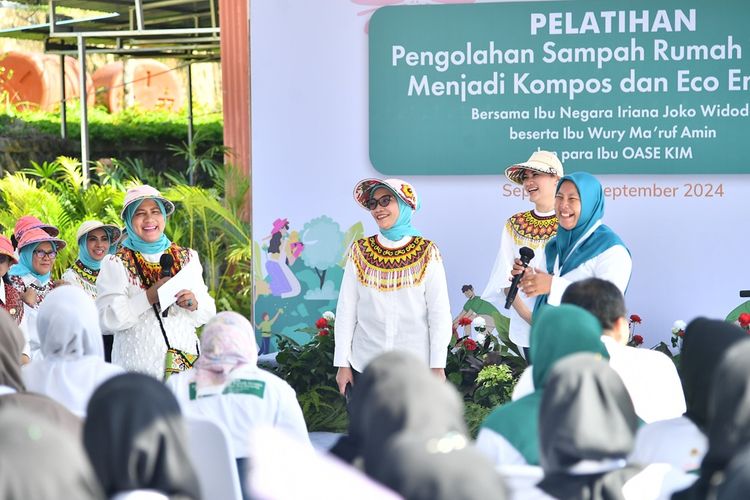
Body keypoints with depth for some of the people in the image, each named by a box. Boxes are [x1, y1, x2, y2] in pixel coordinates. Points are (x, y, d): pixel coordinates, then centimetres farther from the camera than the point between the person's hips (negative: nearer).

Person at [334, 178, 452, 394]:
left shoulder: (426, 253, 0)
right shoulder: (360, 252, 5)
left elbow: (439, 313, -1)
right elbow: (346, 310, 5)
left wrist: (438, 365, -6)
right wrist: (342, 363, 1)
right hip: (365, 367, 2)